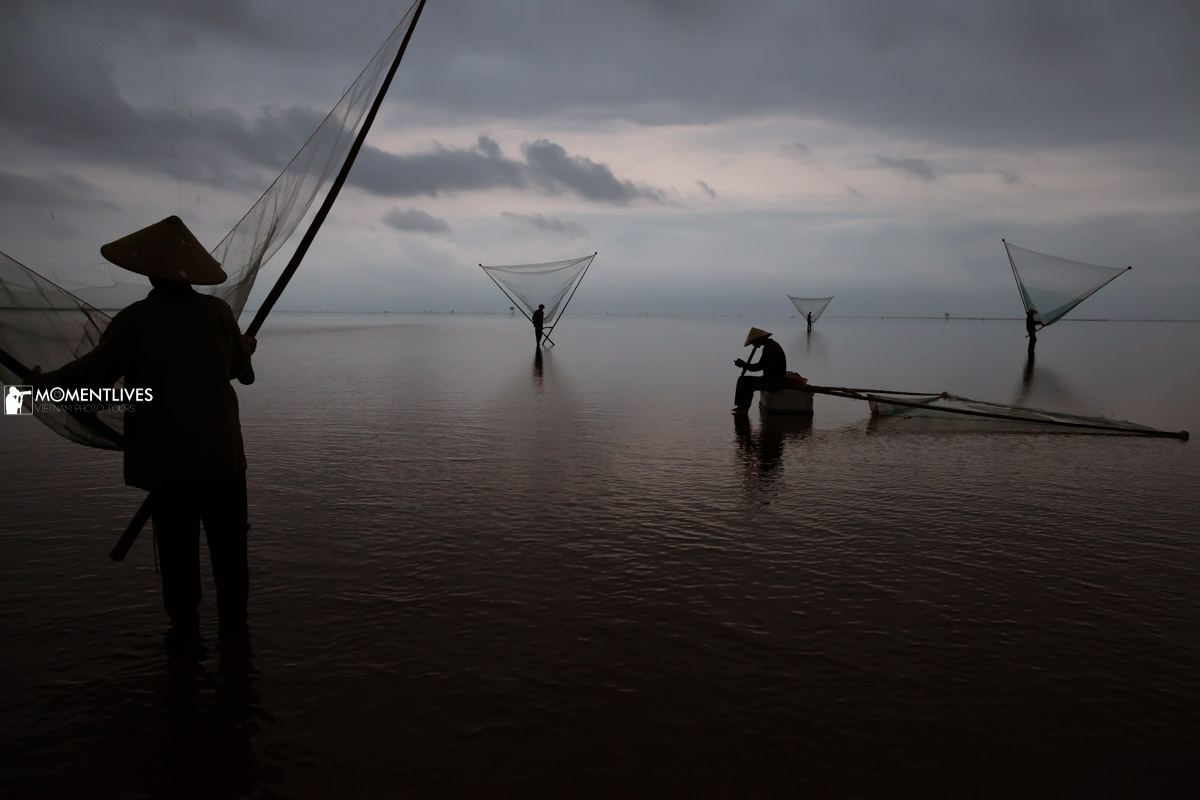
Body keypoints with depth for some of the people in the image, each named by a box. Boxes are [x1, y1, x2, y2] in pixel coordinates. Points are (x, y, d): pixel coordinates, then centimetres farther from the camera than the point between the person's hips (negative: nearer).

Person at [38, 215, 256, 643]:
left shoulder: (133, 320, -8)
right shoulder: (217, 310, -3)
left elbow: (93, 373, -8)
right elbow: (243, 370, 6)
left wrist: (46, 381, 10)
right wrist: (247, 347, 28)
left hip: (165, 457, -1)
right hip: (221, 452, 1)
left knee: (176, 545, 11)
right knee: (227, 543, 10)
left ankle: (184, 623, 17)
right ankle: (233, 620, 16)